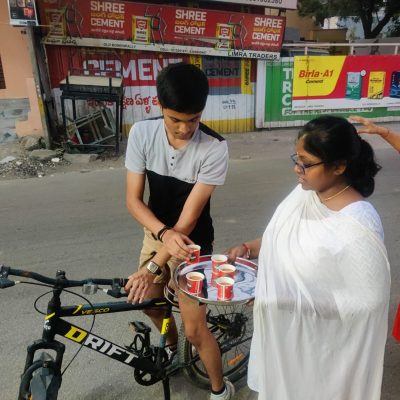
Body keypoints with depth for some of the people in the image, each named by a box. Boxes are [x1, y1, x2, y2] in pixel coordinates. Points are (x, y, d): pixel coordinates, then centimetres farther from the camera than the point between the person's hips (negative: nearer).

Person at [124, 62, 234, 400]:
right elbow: (133, 199, -15)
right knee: (148, 301, 24)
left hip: (193, 243, -4)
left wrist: (153, 267, -28)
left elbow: (189, 216, -27)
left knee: (195, 330, 1)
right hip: (156, 233, 5)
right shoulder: (141, 133, -17)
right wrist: (164, 234, -32)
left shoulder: (215, 148, -28)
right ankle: (172, 345, 58)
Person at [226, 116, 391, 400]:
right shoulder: (306, 191, -9)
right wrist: (248, 248, -9)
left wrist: (294, 299, -26)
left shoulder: (357, 227, -31)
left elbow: (368, 300, -26)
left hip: (317, 342, -6)